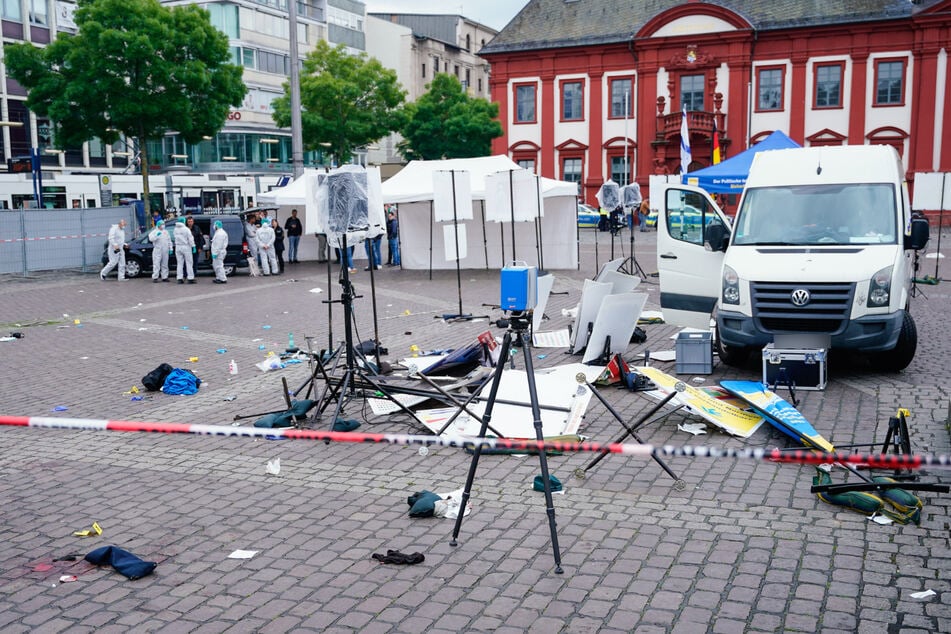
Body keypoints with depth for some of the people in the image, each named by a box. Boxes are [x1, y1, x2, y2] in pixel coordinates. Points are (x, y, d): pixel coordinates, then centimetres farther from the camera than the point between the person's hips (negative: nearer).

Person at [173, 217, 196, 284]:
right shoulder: (186, 229, -12)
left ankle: (179, 278, 7)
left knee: (180, 263, 10)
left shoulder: (175, 229, 5)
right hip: (186, 247, -5)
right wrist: (193, 246, -7)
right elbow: (190, 239, -12)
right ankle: (190, 278, 0)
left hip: (178, 247, 5)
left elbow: (174, 237, 9)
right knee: (189, 263, 1)